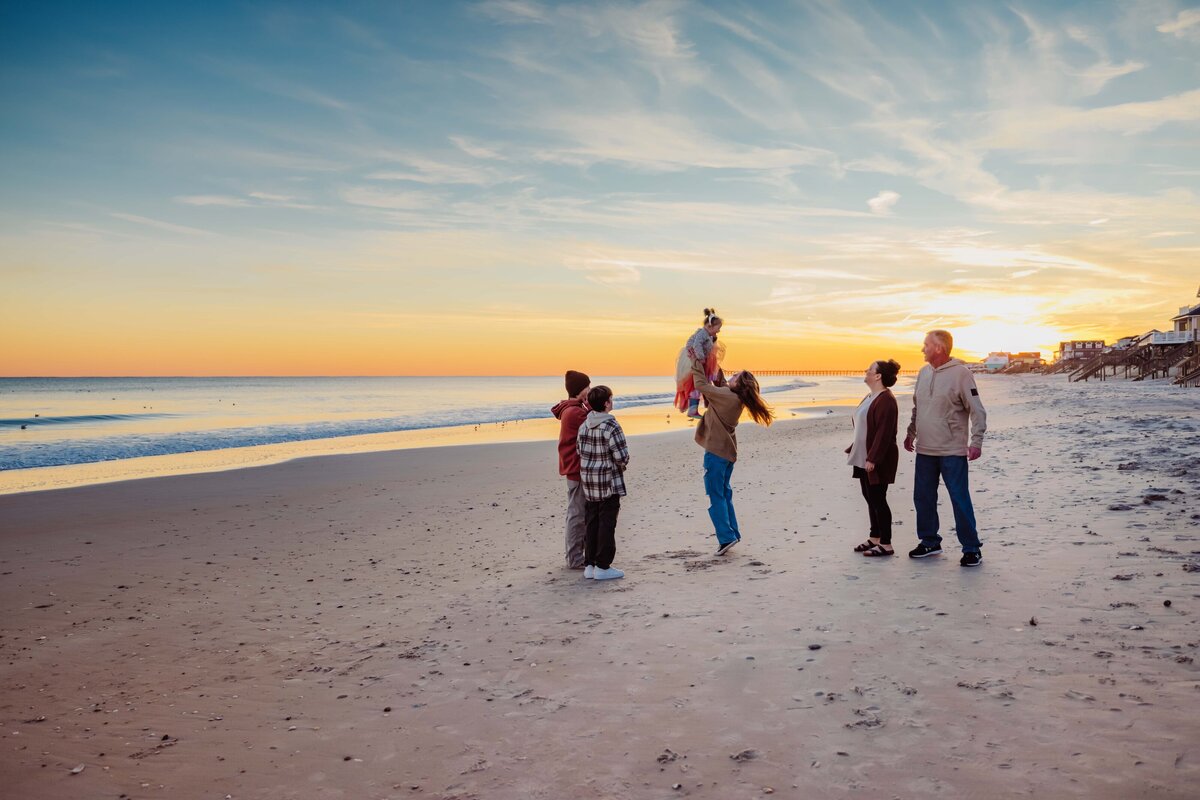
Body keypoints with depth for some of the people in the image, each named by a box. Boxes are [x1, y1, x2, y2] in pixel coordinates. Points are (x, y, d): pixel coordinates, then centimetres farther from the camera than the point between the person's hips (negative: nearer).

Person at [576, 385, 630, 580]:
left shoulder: (584, 426, 5)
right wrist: (622, 466, 3)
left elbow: (580, 451, 10)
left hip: (589, 482, 7)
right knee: (606, 524, 0)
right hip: (609, 483, -7)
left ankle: (589, 565, 18)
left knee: (591, 523, 13)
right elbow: (621, 455, -18)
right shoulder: (611, 427, -16)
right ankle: (603, 567, 3)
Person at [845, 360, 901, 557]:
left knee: (877, 499, -4)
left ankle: (886, 544, 4)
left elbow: (884, 433, -23)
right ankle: (875, 538, 24)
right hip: (863, 458, 10)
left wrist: (873, 458, -25)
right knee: (870, 498, 14)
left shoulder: (886, 400, -18)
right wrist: (854, 451, 19)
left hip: (877, 461, -10)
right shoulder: (870, 397, 14)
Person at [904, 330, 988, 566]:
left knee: (960, 500, -2)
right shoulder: (924, 372, 9)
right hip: (925, 449, 7)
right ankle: (929, 542, 26)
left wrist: (976, 441, -17)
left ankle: (971, 548, 8)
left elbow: (977, 411, -12)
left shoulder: (960, 373, -11)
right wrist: (911, 434, 20)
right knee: (923, 498, 12)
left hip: (952, 451, -7)